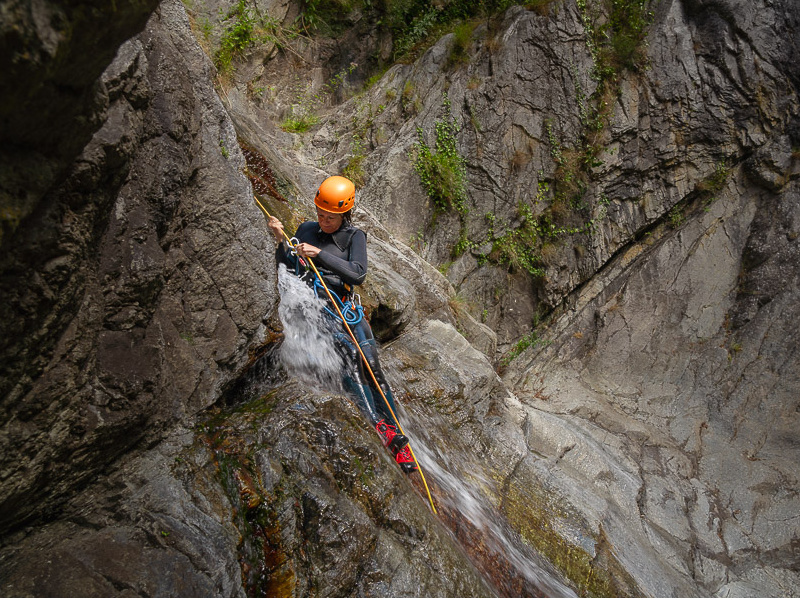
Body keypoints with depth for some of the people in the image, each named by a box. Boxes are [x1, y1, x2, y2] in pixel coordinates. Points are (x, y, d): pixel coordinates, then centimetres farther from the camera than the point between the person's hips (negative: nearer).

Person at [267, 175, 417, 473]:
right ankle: (379, 427, -30)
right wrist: (281, 241, -1)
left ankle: (397, 438, -1)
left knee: (373, 369, -10)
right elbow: (286, 267, 18)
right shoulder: (306, 229, 14)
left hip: (346, 307, 1)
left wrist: (321, 254, -17)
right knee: (349, 355, -28)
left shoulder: (354, 236, 7)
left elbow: (358, 273, -11)